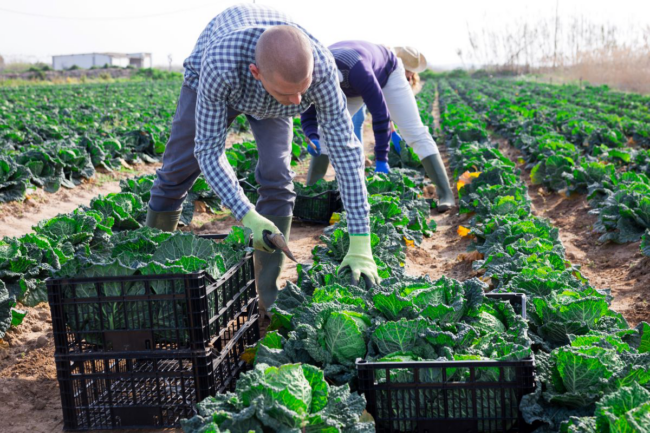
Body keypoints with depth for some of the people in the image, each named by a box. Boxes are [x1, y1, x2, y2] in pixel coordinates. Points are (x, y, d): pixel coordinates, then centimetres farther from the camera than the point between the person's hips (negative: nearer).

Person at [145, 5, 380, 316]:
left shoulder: (320, 65, -42)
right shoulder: (220, 64, -48)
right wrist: (247, 217, -47)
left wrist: (360, 243, -40)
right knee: (176, 173, 3)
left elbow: (345, 149, -37)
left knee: (276, 177, -17)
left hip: (270, 104, 1)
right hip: (212, 81, 0)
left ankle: (268, 294, -6)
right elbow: (208, 151, -36)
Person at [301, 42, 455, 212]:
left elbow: (379, 112, -42)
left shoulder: (355, 70, -46)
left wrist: (381, 159, -39)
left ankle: (445, 193, -10)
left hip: (387, 73, -5)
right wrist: (313, 138, -43)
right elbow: (308, 115, -20)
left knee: (414, 130, -13)